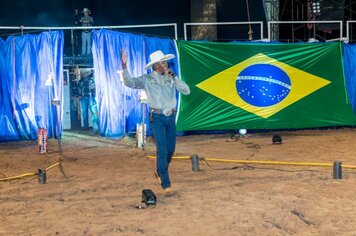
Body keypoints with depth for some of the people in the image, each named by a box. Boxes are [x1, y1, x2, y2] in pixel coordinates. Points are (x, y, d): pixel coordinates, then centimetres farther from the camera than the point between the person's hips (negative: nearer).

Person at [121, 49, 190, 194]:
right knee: (162, 150, -11)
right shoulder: (147, 79, -2)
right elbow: (130, 83, -15)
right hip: (157, 118, -4)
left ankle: (160, 172, 37)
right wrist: (124, 65, -27)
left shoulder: (171, 78, 6)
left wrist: (174, 76, -9)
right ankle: (165, 183, -6)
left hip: (171, 117, 4)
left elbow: (186, 91, -4)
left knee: (170, 149, 12)